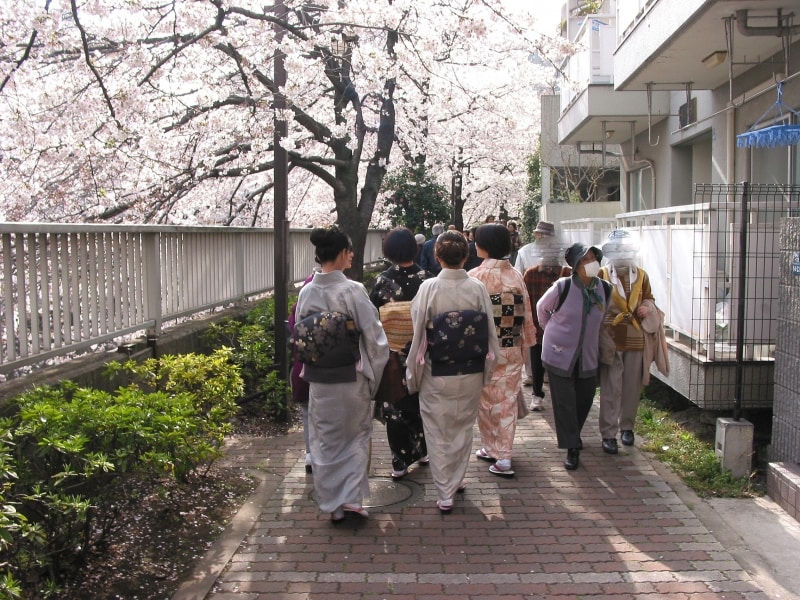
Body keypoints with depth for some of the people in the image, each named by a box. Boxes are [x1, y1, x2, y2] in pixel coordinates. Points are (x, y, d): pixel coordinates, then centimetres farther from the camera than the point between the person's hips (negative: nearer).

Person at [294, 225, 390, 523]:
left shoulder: (306, 292, -4)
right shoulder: (353, 290, -16)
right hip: (352, 378, -3)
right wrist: (373, 372, 3)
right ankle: (352, 496, 14)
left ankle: (332, 503, 23)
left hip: (318, 379, 3)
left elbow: (299, 336, 3)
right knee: (355, 436, 16)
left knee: (325, 440, 15)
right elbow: (374, 336, -13)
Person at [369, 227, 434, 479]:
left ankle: (400, 461, 11)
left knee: (395, 405, 7)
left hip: (392, 354, -1)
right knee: (420, 401, 19)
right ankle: (421, 450, 32)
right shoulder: (427, 279, -8)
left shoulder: (382, 281, -9)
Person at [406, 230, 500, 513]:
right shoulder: (478, 289, -9)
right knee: (463, 428, 21)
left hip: (436, 375, -2)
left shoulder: (428, 288, -13)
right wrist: (486, 371, 11)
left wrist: (413, 374, 3)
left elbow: (418, 334, -9)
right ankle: (457, 479, 35)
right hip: (471, 374, 2)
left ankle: (445, 493, 13)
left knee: (438, 432, 10)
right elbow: (489, 333, -3)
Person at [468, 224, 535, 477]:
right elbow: (526, 314, 2)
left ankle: (491, 448, 22)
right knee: (508, 402, 9)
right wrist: (525, 344, 12)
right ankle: (503, 456, 11)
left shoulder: (475, 276, -12)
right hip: (512, 349, 3)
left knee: (486, 401, 13)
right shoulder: (516, 276, -1)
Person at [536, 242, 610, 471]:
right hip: (560, 354, -4)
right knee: (565, 401, -2)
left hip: (588, 356, 4)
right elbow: (542, 308, 2)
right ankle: (572, 448, 8)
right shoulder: (562, 287, -16)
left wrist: (589, 334, 13)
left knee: (585, 398, 13)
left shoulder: (604, 288, -5)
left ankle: (573, 433, 39)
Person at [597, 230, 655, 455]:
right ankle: (608, 434, 8)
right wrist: (602, 326, -12)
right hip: (610, 339, -3)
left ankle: (626, 426, 30)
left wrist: (647, 307, -5)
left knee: (632, 387, 11)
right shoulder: (601, 275, -3)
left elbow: (649, 299, 18)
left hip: (635, 339, 3)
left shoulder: (641, 276, 7)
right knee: (610, 389, -1)